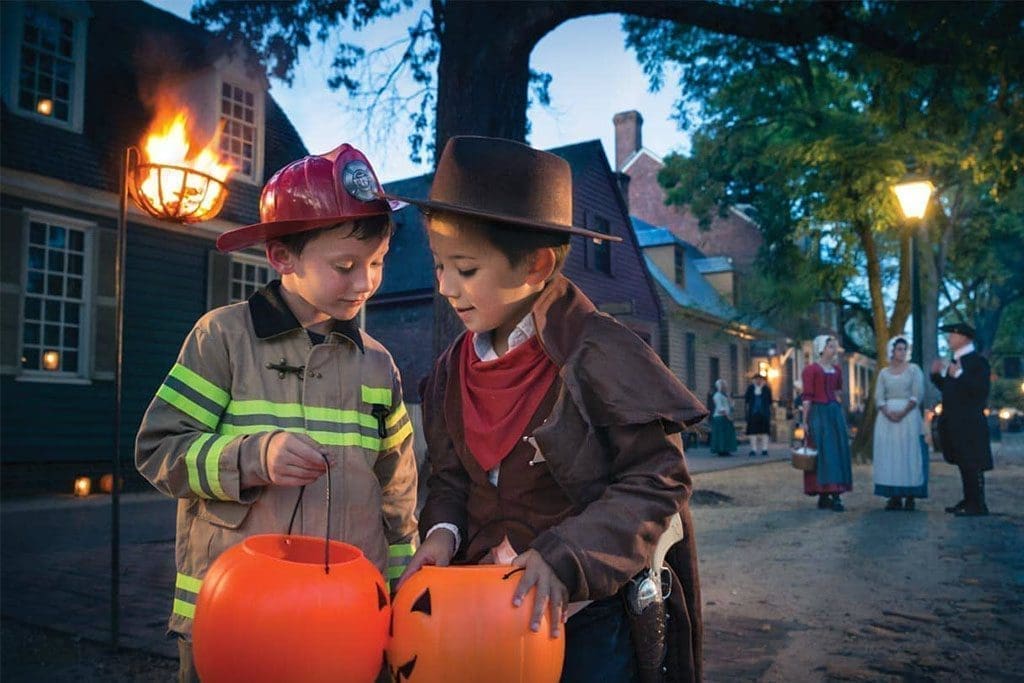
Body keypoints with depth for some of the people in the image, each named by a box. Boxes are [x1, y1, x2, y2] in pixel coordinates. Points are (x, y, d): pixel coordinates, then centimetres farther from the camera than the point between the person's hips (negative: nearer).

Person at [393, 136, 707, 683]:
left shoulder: (600, 355, -19)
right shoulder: (452, 371, 1)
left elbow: (658, 483, -17)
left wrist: (563, 557, -25)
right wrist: (443, 533, -9)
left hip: (589, 613, -5)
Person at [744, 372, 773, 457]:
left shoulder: (766, 388, 5)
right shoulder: (750, 388, 7)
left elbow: (770, 401, 2)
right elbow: (746, 400, 2)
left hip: (764, 414, 0)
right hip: (753, 413, 0)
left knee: (764, 432, 1)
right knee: (753, 432, -1)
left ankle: (764, 450, 6)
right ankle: (753, 450, 5)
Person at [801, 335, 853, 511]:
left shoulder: (836, 370, 14)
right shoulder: (811, 369, -5)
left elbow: (838, 394, 19)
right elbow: (807, 397, -8)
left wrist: (841, 415, 14)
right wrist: (805, 421, -11)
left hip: (836, 413, 7)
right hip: (819, 413, -7)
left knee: (839, 452, 3)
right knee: (824, 452, -7)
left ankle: (834, 493, 7)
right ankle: (825, 495, -5)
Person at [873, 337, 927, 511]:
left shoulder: (914, 369, 4)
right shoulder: (884, 373, 11)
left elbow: (917, 395, -6)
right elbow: (878, 397, 4)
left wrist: (903, 412, -15)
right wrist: (888, 412, -13)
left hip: (909, 415, -3)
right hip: (887, 416, 3)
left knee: (908, 454, -4)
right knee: (888, 455, -1)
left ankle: (910, 496, -1)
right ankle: (894, 496, 2)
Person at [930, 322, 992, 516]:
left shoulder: (977, 360, -10)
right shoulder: (956, 361, 16)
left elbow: (982, 390, -20)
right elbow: (948, 388, 20)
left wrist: (959, 375, -25)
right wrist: (937, 374, 6)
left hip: (969, 423, -9)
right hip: (955, 422, 9)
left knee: (972, 464, -6)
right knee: (963, 463, 13)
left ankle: (978, 505, -1)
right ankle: (969, 500, 21)